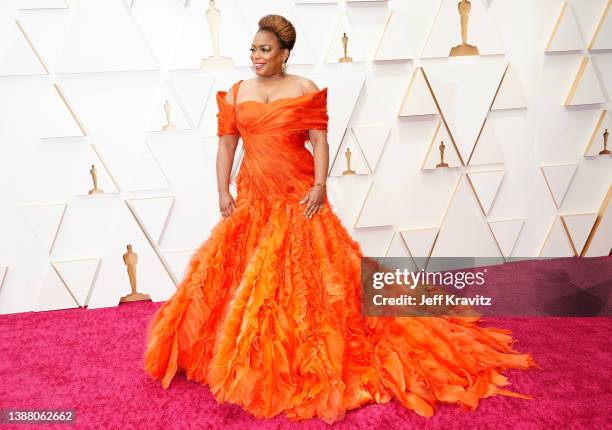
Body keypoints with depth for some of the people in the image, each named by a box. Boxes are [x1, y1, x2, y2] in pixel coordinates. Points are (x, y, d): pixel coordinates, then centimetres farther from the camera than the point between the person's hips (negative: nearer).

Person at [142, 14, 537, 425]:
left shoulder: (305, 89, 2)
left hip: (298, 196, -3)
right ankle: (247, 356, 22)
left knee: (302, 272, -2)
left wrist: (319, 186, -15)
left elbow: (320, 141, -4)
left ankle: (307, 356, 14)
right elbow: (226, 144, 7)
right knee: (246, 275, 4)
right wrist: (223, 192, -1)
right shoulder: (237, 93, 10)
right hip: (252, 197, 3)